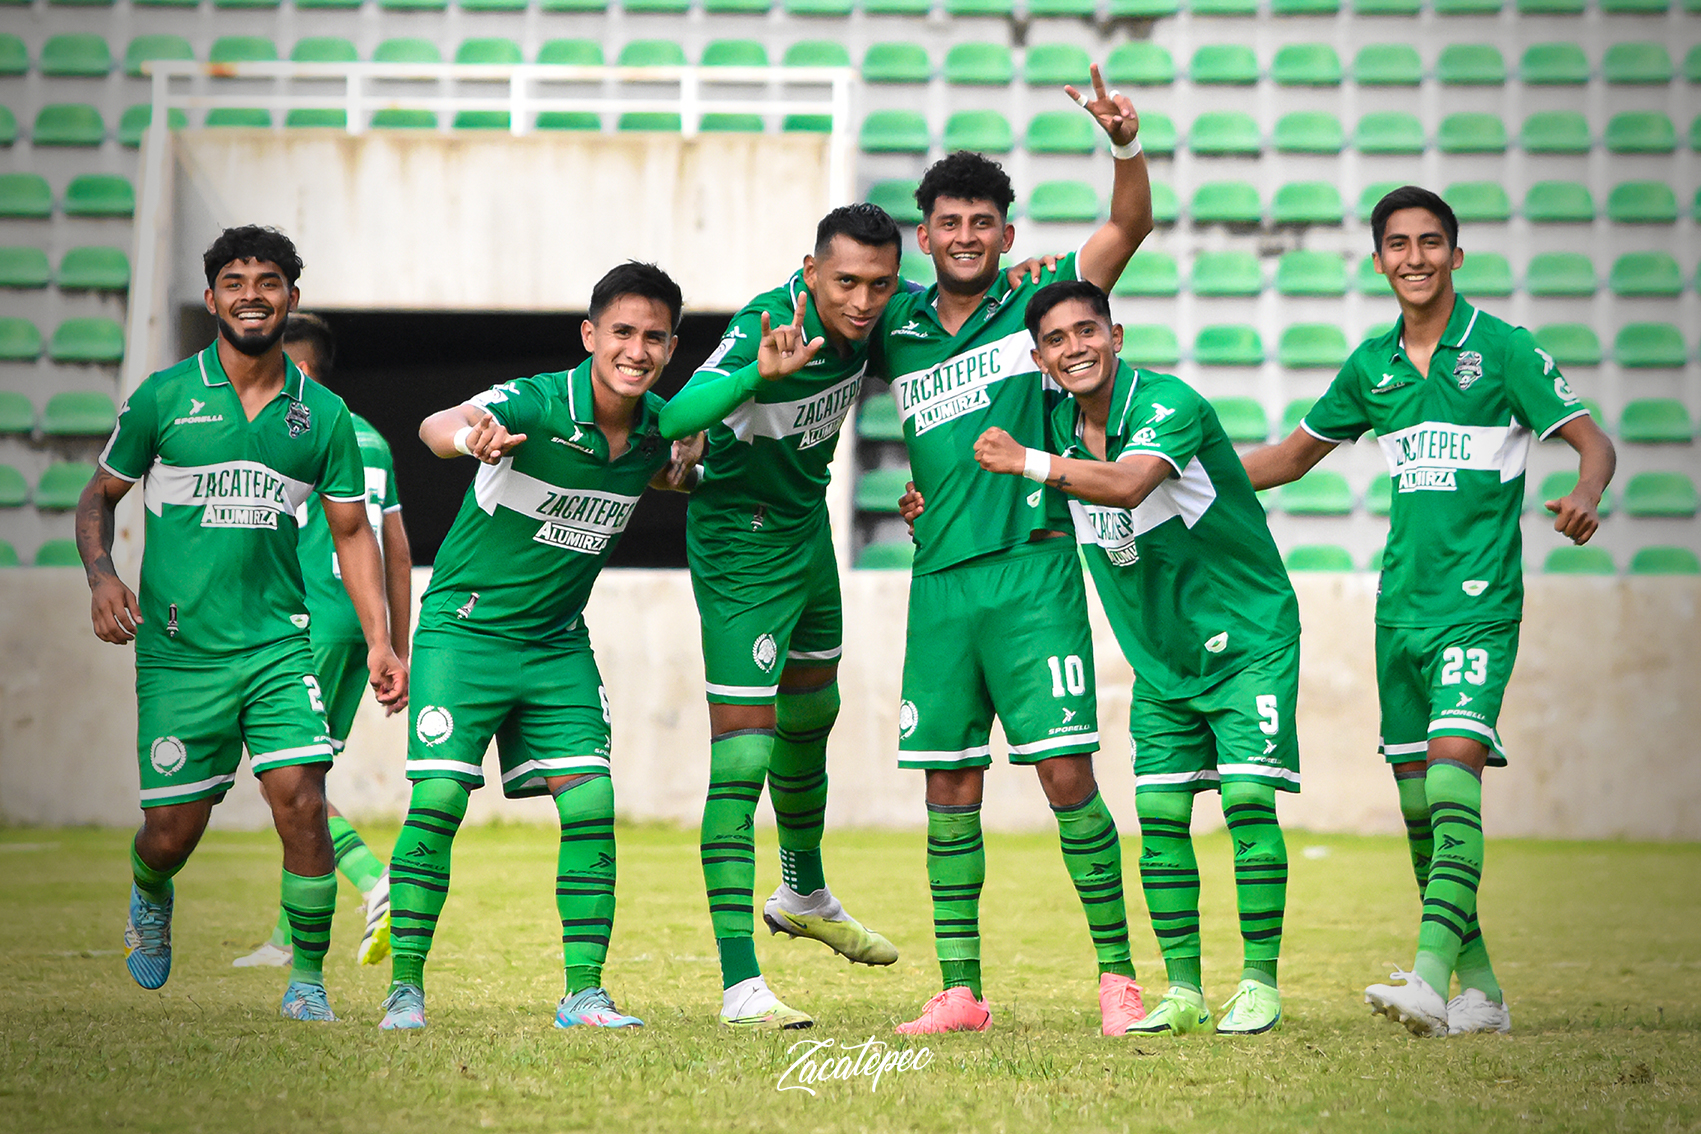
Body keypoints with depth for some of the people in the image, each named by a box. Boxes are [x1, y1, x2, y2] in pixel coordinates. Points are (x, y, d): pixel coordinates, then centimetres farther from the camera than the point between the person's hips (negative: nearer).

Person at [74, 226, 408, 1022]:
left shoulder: (323, 414, 5)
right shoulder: (163, 397, 0)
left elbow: (351, 532, 13)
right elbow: (100, 494, 10)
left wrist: (380, 641, 6)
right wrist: (102, 577, -8)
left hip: (277, 644, 1)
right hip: (177, 650, -1)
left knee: (301, 800, -15)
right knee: (172, 829, 1)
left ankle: (307, 978, 1)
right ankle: (149, 897, 38)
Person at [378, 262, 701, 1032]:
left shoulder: (659, 425, -2)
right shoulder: (536, 404, -20)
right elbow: (437, 426, -40)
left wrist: (682, 472, -1)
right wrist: (469, 437, -64)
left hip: (558, 644, 5)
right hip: (465, 627, -5)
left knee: (591, 803, -5)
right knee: (438, 801, -12)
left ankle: (582, 992, 2)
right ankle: (404, 985, -1)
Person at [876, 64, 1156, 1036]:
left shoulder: (1036, 305, 3)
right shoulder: (898, 330, 12)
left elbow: (1130, 228, -8)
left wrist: (1127, 144, -25)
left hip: (1032, 569, -4)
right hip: (940, 580, 4)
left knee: (1067, 772, -8)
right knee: (950, 790, 5)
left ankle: (1118, 972, 0)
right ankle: (960, 992, 10)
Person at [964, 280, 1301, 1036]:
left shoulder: (1170, 404, -21)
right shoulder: (1058, 424, 0)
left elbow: (1128, 485, -40)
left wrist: (1027, 462, -48)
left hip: (1249, 640, -6)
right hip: (1160, 660, 6)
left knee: (1248, 800, -13)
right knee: (1159, 814, 0)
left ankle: (1260, 985, -5)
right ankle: (1182, 992, 7)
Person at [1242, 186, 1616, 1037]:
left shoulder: (1503, 348, -2)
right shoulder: (1371, 365, 12)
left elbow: (1591, 440, -4)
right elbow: (1292, 456, 25)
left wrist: (1585, 497, -26)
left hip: (1479, 605, -6)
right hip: (1400, 606, 6)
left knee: (1454, 772, -20)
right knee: (1417, 802, 5)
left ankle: (1431, 978, -29)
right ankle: (1479, 990, 14)